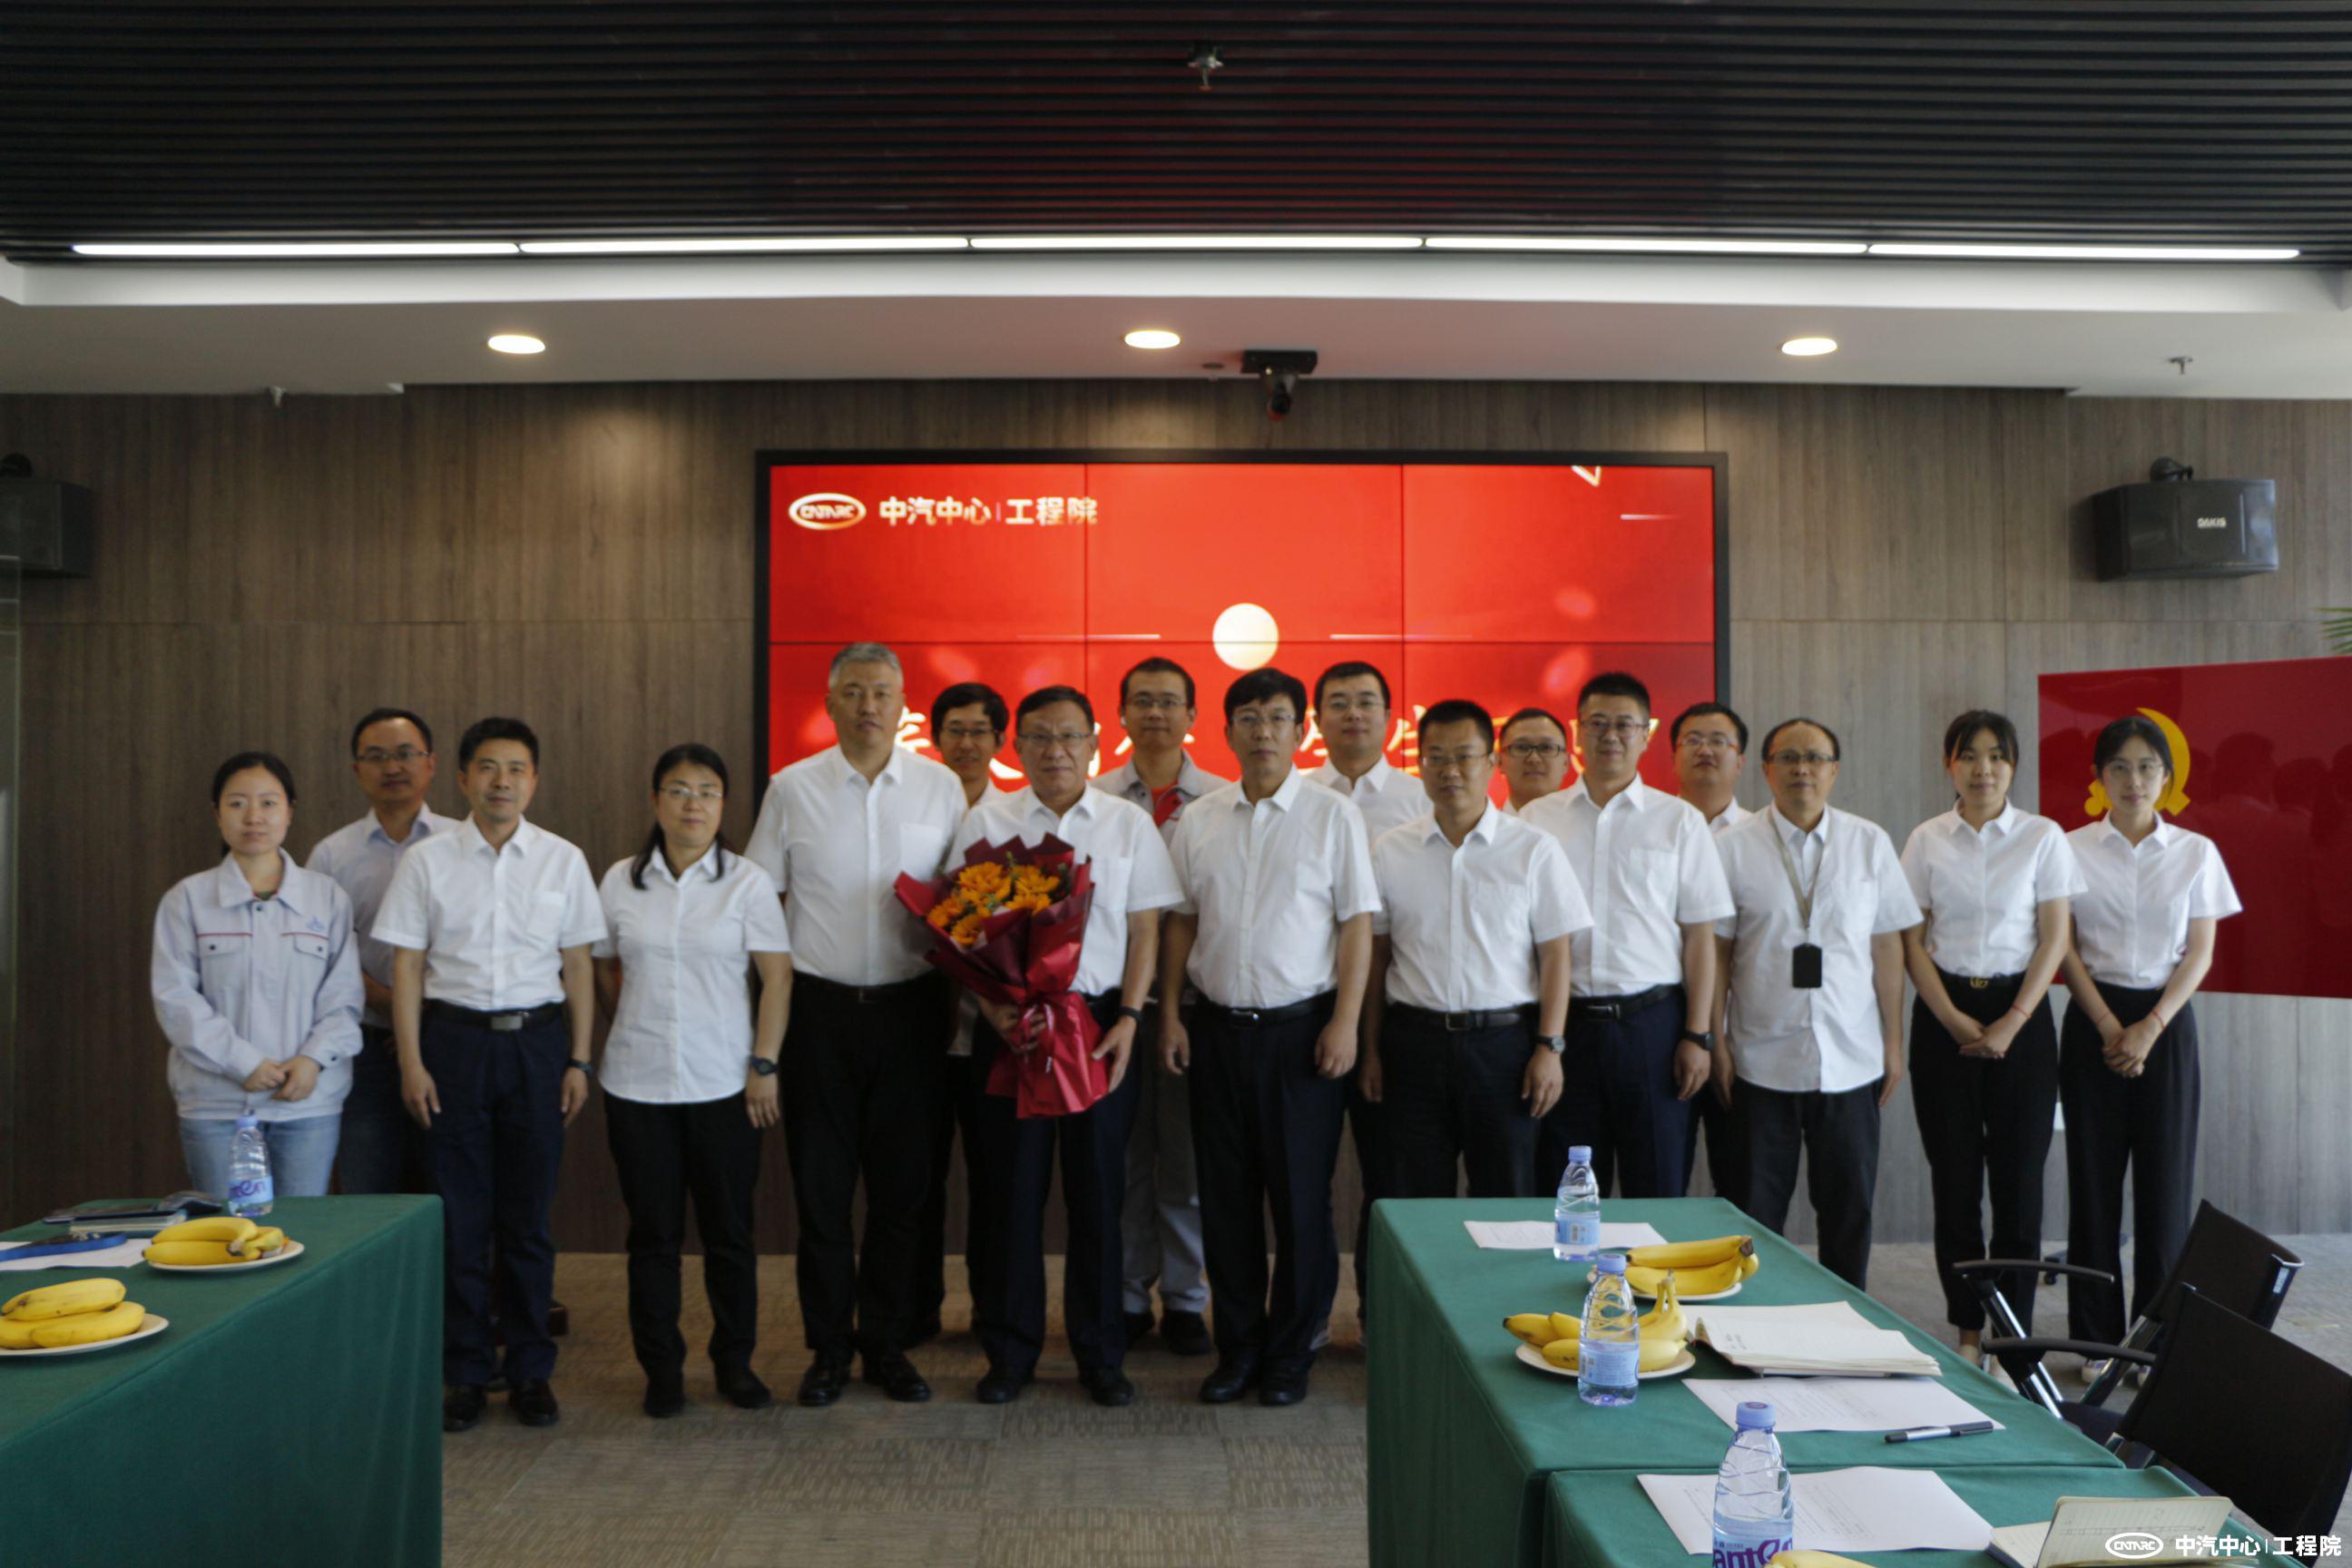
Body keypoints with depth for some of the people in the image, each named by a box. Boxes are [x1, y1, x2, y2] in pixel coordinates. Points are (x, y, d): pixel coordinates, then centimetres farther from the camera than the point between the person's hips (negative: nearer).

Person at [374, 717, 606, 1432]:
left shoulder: (563, 860, 4)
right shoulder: (427, 861, 1)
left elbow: (577, 966, 6)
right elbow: (407, 965, 2)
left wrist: (579, 1059, 2)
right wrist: (411, 1062, -4)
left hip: (536, 1038, 1)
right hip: (454, 1037, 0)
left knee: (529, 1214, 6)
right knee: (459, 1215, 3)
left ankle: (530, 1369, 18)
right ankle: (464, 1372, 16)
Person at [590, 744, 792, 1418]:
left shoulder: (747, 882, -2)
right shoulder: (621, 881, 4)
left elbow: (777, 977, -3)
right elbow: (605, 970, 14)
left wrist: (764, 1065, -7)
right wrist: (641, 1032, 10)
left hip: (723, 1084, -1)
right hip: (638, 1084, 1)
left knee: (729, 1230, 6)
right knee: (653, 1231, 7)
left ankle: (735, 1362, 21)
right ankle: (661, 1369, 20)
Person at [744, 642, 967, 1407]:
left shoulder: (941, 787, 4)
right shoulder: (792, 789, 2)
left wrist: (954, 991, -2)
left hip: (910, 1007, 1)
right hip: (819, 1007, 0)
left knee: (901, 1184, 7)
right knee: (821, 1185, 5)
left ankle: (887, 1344, 21)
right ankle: (828, 1346, 19)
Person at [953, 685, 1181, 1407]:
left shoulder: (1128, 824, 6)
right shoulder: (985, 823, 5)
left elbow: (1144, 929, 4)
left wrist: (1129, 1019, -5)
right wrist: (992, 1007, -10)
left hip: (1101, 1020, 0)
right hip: (1011, 1023, 0)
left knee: (1098, 1185, 6)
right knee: (1009, 1184, 4)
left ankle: (1101, 1354, 19)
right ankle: (1010, 1351, 19)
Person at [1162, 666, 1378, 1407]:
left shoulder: (1333, 815, -1)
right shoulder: (1197, 821, 8)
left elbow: (1357, 923, -3)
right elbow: (1180, 922, 12)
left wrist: (1346, 1021, -10)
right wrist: (1168, 1014, 5)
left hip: (1300, 1027, -3)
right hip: (1218, 1026, 3)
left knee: (1302, 1198, 3)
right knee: (1225, 1197, 9)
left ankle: (1291, 1353, 18)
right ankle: (1237, 1347, 22)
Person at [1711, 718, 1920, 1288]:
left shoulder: (1870, 843, 5)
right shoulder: (1733, 847, 0)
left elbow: (1887, 946, 6)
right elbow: (1716, 949, 0)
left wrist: (1894, 1040, 4)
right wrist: (1715, 1040, -3)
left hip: (1851, 1059, 2)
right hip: (1761, 1060, -1)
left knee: (1850, 1205, 9)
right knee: (1757, 1209, 5)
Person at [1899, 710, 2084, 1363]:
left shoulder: (2043, 837, 1)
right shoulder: (1926, 840, 4)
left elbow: (2054, 939, -1)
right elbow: (1911, 942, 3)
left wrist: (2012, 1022, -9)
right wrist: (1956, 1021, -7)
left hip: (2019, 1011, -1)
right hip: (1943, 1015, 1)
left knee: (2019, 1174, 0)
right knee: (1953, 1173, 4)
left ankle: (2013, 1329, 11)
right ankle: (1967, 1327, 15)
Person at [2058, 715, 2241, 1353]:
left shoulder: (2196, 853, 4)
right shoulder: (2073, 849, 2)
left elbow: (2201, 952, 1)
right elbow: (2065, 948, 0)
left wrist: (2151, 1026, -10)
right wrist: (2108, 1026, -10)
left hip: (2167, 1021, 1)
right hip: (2093, 1021, 0)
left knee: (2165, 1180, 1)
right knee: (2094, 1178, 2)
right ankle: (2098, 1338, 12)